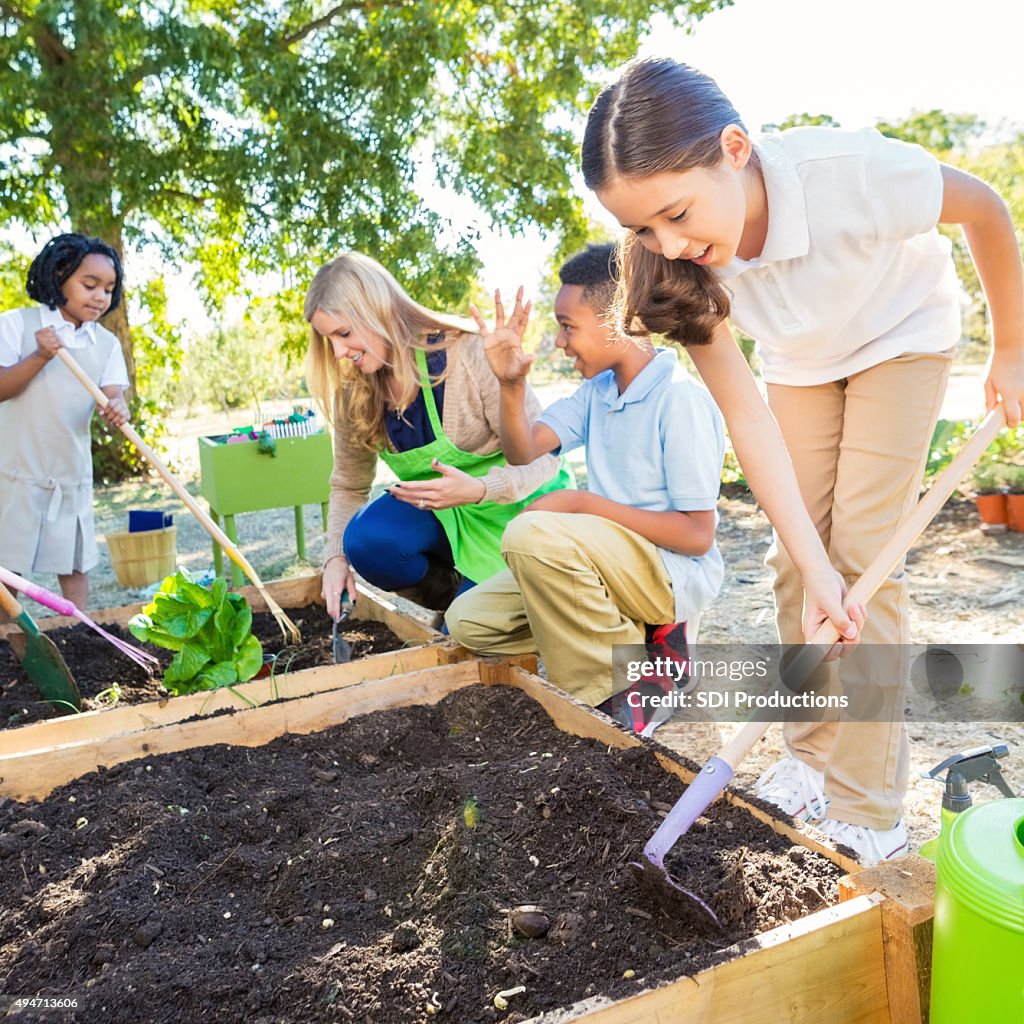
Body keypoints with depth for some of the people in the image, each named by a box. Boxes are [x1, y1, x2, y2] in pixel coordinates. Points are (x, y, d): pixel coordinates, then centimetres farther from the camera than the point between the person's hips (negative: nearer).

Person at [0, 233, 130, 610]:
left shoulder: (107, 344, 5)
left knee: (74, 565, 11)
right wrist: (40, 357, -25)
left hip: (73, 476, 4)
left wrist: (116, 409, -31)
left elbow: (113, 395, -7)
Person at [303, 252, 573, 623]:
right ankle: (459, 595, 2)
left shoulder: (470, 354, -24)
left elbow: (541, 456, -20)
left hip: (517, 504, -5)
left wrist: (479, 490, -38)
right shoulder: (355, 392, -7)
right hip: (440, 509, 5)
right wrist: (336, 556, -8)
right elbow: (348, 484, 6)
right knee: (366, 541, -25)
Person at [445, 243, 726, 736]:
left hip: (675, 572, -9)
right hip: (613, 562, 9)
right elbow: (524, 450, 1)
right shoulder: (598, 388, 7)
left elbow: (697, 535, -20)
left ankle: (608, 691, -14)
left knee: (533, 535, -33)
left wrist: (582, 502, -20)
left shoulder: (681, 399, -17)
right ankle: (641, 635, 3)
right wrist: (510, 383, -16)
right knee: (468, 621, 1)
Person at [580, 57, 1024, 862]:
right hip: (800, 358, 4)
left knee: (864, 550, -13)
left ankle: (869, 816, -4)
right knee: (793, 556, -3)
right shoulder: (682, 255, -27)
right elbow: (745, 413, -25)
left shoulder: (856, 173, -38)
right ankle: (812, 765, 13)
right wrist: (810, 560, -30)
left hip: (901, 336, -3)